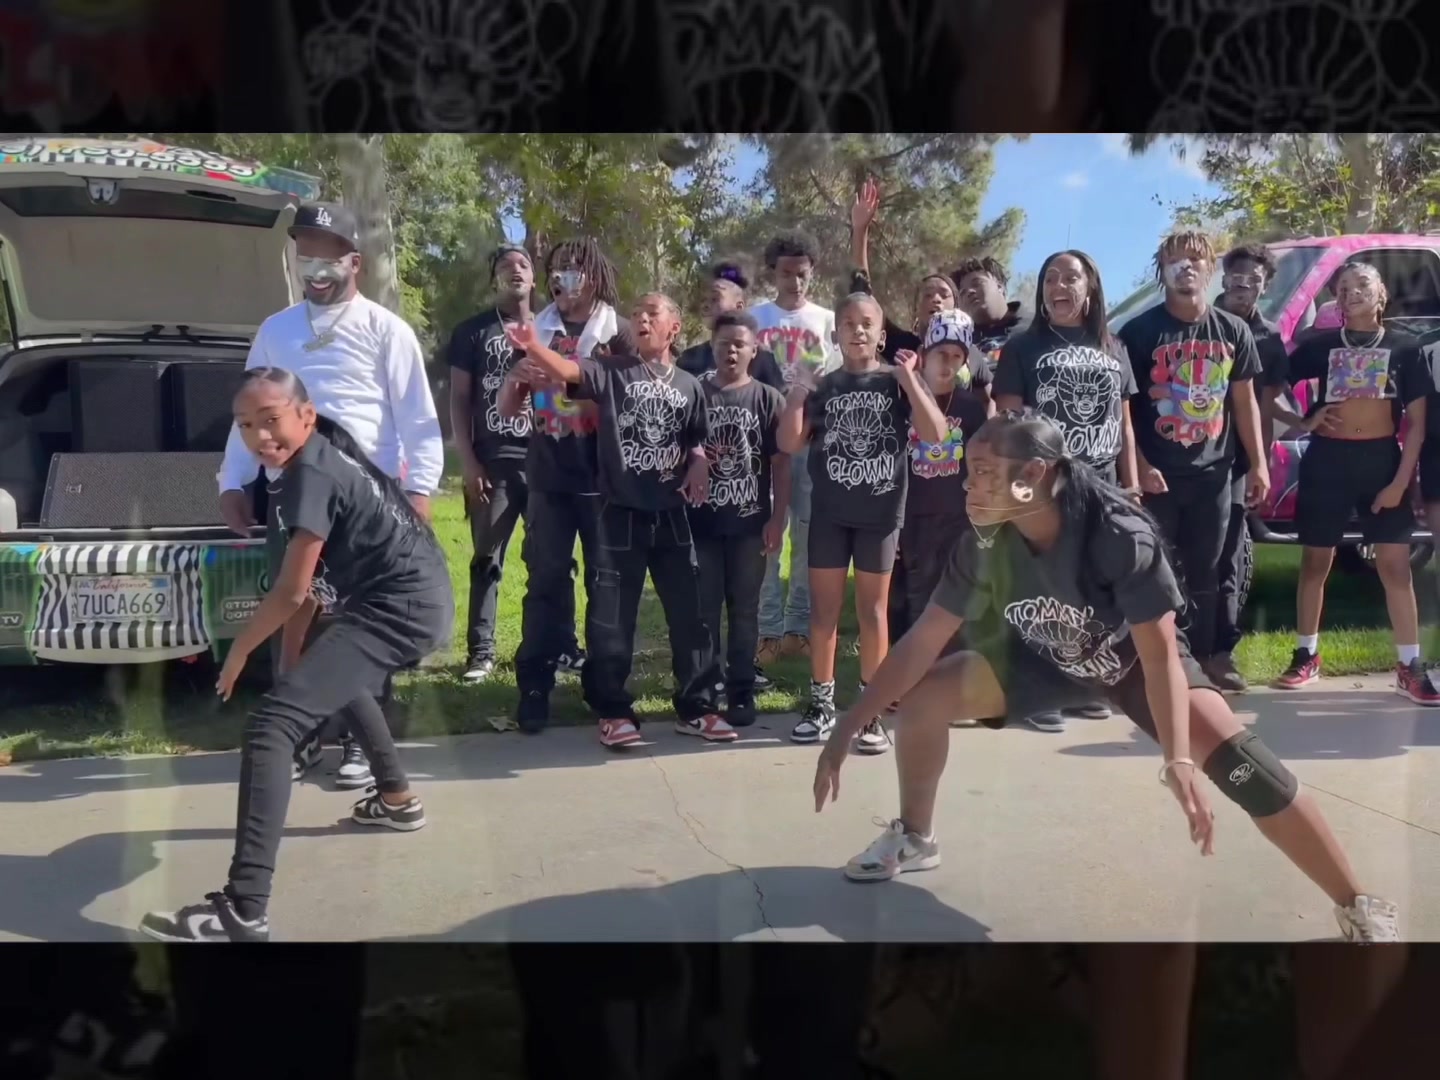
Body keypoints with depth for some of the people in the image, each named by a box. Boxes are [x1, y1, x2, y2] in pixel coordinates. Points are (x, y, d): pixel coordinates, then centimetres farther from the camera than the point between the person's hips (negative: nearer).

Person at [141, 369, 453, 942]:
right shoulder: (328, 449, 12)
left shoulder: (309, 475, -14)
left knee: (269, 727, -18)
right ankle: (397, 800, 53)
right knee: (342, 679, 40)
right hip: (424, 600, 11)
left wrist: (238, 651, 0)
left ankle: (242, 913, -24)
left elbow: (291, 593, -13)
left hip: (398, 609, -11)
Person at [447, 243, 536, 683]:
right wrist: (467, 461, -6)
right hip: (492, 462, -2)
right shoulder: (472, 331, 7)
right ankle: (481, 652, 4)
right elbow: (459, 400, 3)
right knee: (487, 560, 0)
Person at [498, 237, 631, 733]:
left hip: (603, 478, -2)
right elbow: (505, 409, 12)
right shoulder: (539, 331, 9)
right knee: (545, 580, 1)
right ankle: (534, 686, 4)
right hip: (548, 477, 2)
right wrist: (516, 377, -11)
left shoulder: (617, 332, 2)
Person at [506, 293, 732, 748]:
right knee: (611, 617, 1)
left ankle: (696, 707, 19)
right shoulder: (611, 372, 0)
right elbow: (568, 370, -18)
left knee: (688, 613, 7)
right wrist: (534, 348, -37)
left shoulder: (688, 386, 9)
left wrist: (699, 465, -4)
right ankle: (613, 711, 14)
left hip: (672, 516, 3)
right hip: (621, 515, -2)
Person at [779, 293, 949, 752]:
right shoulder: (823, 387, 5)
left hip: (881, 512, -2)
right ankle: (822, 704, 17)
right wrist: (797, 393, -11)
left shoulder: (898, 382, 1)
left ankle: (872, 711, 11)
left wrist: (908, 378, -16)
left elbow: (936, 434, -11)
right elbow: (789, 444, 0)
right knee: (824, 608, 5)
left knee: (872, 610, 4)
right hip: (829, 512, 2)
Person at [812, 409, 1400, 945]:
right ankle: (915, 838, 17)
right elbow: (922, 641, -16)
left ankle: (1361, 908, -12)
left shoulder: (1120, 537, -37)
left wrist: (1178, 762, -48)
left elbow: (1160, 656, -34)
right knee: (922, 697, -9)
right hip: (1046, 657, 5)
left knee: (1233, 758, -27)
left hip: (1134, 658, -4)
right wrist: (845, 730, -18)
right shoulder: (985, 545, -23)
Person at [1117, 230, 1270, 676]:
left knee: (1204, 575, 10)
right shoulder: (1139, 331, -4)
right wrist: (1138, 466, -13)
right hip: (1156, 474, -3)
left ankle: (1200, 665, 20)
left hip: (1213, 473, 3)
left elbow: (1244, 400, 11)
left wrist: (1258, 464, 6)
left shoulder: (1233, 331, 7)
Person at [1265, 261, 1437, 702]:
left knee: (1395, 565, -1)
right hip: (1327, 461, 0)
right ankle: (1306, 656, 18)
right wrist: (1301, 422, -7)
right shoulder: (1320, 344, 5)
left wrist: (1401, 480, -7)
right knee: (1315, 562, 6)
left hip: (1382, 460, 0)